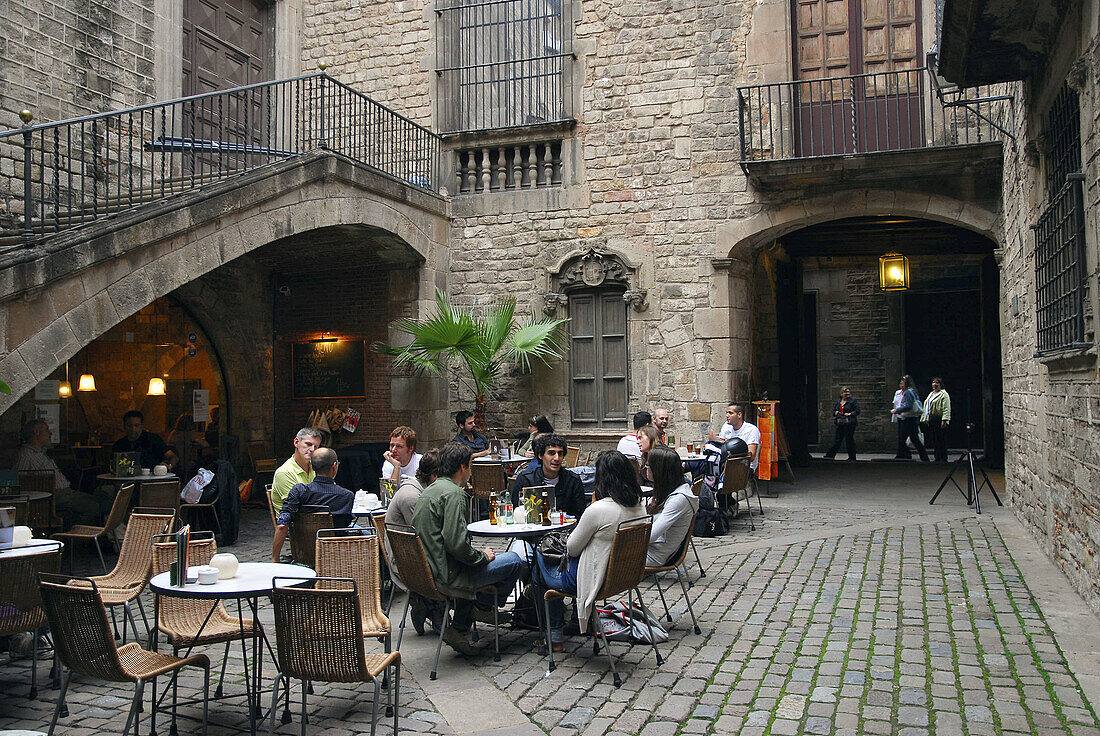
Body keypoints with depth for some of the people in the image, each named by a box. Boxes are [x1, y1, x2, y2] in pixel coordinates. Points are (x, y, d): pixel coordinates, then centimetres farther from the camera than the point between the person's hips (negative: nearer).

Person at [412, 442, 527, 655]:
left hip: (427, 570, 10)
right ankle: (485, 606, 19)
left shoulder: (429, 491, 13)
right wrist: (483, 556, -7)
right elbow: (457, 543, -25)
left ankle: (458, 628, 26)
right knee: (516, 561, -3)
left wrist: (477, 554, 18)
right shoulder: (453, 493, -18)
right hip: (446, 575, -10)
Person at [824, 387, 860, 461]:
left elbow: (857, 410, -5)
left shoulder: (853, 401, 1)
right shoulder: (838, 401, 17)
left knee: (849, 440, -4)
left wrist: (850, 414, -16)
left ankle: (852, 457, 5)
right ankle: (830, 455, 9)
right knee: (837, 440, 7)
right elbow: (833, 410, 24)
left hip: (849, 423, -5)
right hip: (840, 424, 5)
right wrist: (835, 413, 3)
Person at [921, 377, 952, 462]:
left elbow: (946, 409, -13)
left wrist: (944, 420, -22)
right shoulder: (931, 394, 22)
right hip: (931, 420, 8)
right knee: (934, 440, 8)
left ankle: (943, 459, -4)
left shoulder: (944, 394, -4)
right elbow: (926, 407, 25)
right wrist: (925, 419, 19)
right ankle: (937, 458, 12)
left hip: (939, 419, -8)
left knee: (941, 440, -7)